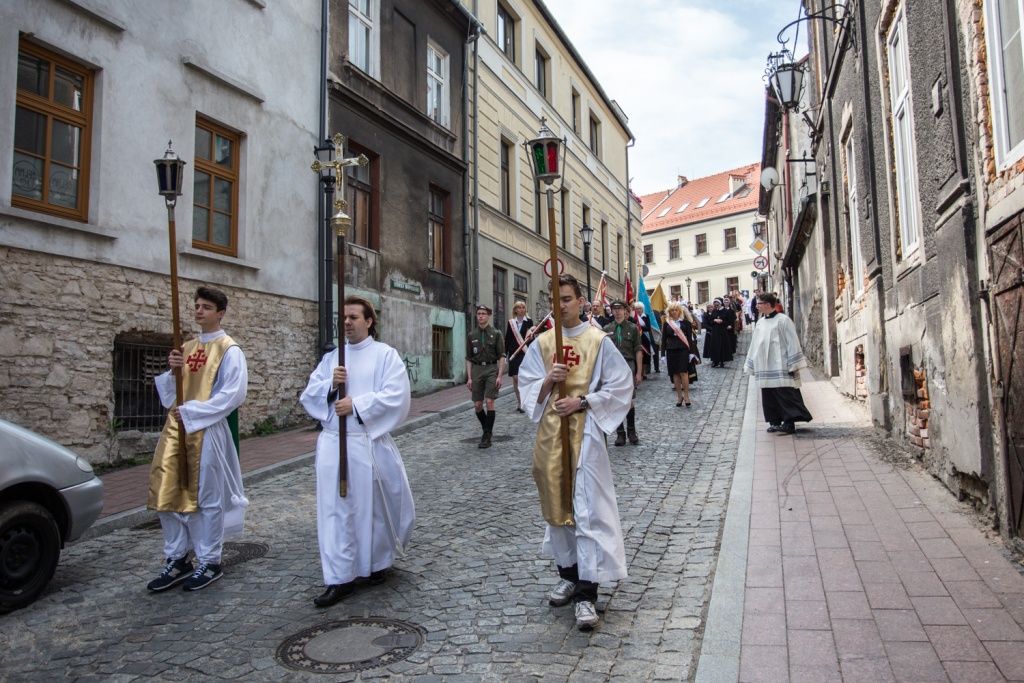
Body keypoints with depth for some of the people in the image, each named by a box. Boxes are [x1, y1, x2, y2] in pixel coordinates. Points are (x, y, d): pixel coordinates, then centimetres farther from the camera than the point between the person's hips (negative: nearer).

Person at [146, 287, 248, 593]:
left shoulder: (229, 350, -5)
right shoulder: (187, 348, 16)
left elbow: (234, 393, -15)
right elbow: (170, 393, 17)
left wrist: (193, 412, -16)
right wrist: (173, 371, -3)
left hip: (209, 431, -7)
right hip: (176, 428, 7)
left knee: (207, 496, 2)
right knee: (167, 495, 7)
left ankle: (210, 562, 16)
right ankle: (177, 559, 22)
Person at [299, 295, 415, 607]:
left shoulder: (386, 355, -1)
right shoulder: (331, 358, 13)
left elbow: (395, 396, -12)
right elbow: (308, 395, 8)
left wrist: (356, 405, -17)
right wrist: (331, 384, -11)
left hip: (371, 444, -3)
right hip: (333, 444, 4)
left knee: (374, 507, 8)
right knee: (335, 509, 3)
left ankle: (378, 563, 32)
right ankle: (340, 578, 12)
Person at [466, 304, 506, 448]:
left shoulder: (496, 334, 2)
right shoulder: (472, 336, 10)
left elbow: (501, 356, -1)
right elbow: (468, 358, 11)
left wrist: (499, 376, -9)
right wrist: (469, 377, 4)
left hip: (491, 369, -3)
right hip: (477, 369, 3)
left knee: (489, 401, -12)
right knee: (477, 405, 4)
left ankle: (487, 436, -4)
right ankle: (486, 429, 27)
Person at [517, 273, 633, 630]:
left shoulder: (598, 341, -2)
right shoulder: (541, 344, 8)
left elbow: (621, 385, -2)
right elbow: (528, 390, 9)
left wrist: (582, 402, -13)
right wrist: (547, 380, -12)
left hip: (584, 432, -4)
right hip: (550, 432, 4)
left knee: (587, 510, -6)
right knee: (557, 504, 13)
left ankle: (587, 594, 0)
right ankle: (569, 574, 31)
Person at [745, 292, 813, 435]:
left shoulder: (783, 320, -6)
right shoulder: (760, 322, 13)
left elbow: (792, 342, -8)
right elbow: (754, 345, 18)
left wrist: (793, 365, -12)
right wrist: (751, 365, 17)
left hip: (780, 367, -6)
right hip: (765, 368, 6)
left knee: (785, 395, -6)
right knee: (769, 396, 7)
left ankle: (789, 423, -2)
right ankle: (775, 421, 14)